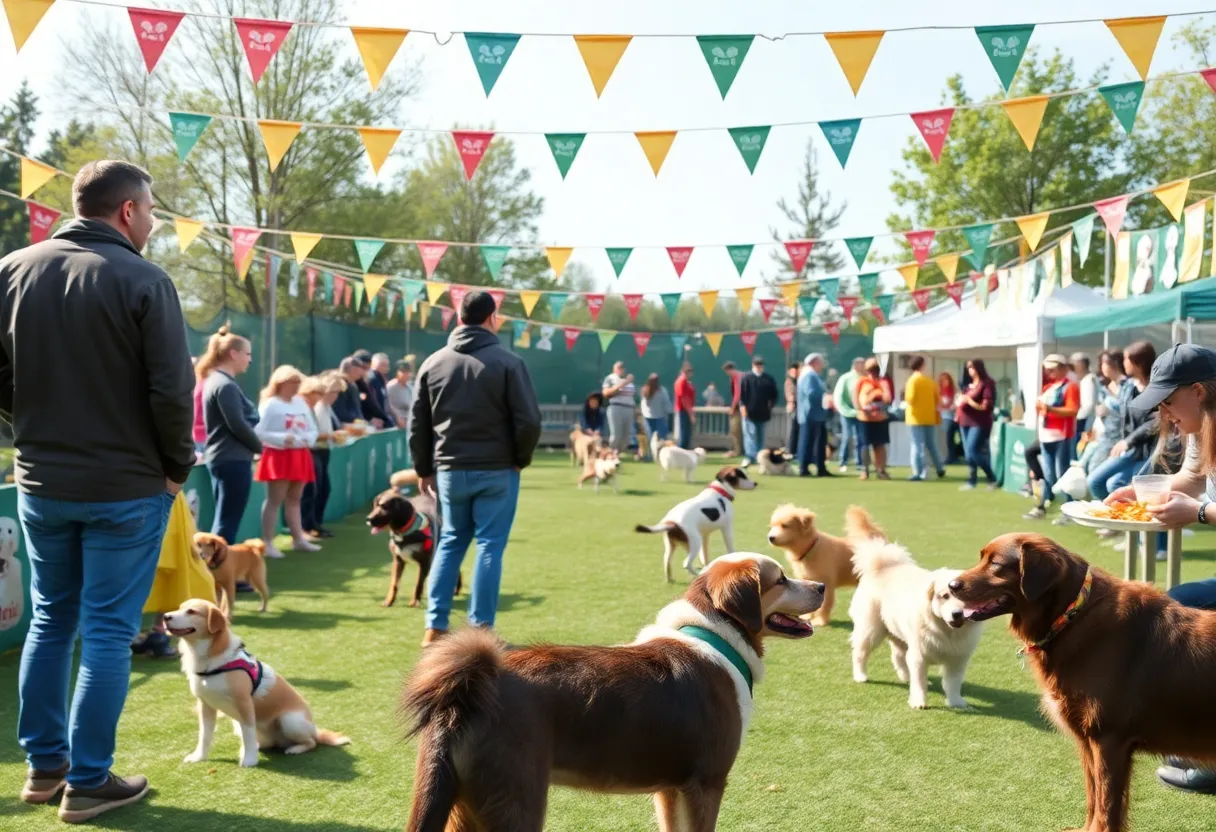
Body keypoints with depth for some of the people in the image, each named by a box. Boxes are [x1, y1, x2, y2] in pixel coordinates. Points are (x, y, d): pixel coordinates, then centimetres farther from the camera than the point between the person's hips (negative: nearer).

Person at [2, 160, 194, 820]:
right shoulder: (142, 281, -15)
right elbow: (172, 392, -16)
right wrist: (177, 468, -2)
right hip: (125, 486, -5)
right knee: (106, 631, 3)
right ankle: (88, 781, 10)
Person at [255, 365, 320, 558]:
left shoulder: (301, 403, 12)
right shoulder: (270, 405, -9)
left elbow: (313, 430, 13)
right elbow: (259, 433, -16)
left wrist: (308, 439, -8)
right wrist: (282, 439, -26)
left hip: (299, 457, 7)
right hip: (279, 457, -7)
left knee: (294, 499, 14)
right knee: (275, 500, -7)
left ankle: (298, 539, 20)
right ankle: (267, 543, -6)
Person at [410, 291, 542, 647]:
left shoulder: (433, 363, 5)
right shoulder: (508, 362, -9)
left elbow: (417, 425, 8)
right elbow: (529, 421, -11)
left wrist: (424, 470, 17)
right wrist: (520, 459, 5)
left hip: (449, 470, 4)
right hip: (496, 471, -4)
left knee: (450, 542, 16)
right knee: (490, 547, 3)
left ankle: (435, 627, 13)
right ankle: (480, 630, 4)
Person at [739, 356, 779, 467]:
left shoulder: (768, 379, 7)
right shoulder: (746, 378, -1)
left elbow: (774, 394, 12)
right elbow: (741, 394, -5)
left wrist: (771, 406, 3)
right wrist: (742, 406, -15)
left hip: (763, 413, 3)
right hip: (749, 412, -3)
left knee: (760, 436, 11)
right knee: (750, 434, -10)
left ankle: (759, 457, 19)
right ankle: (749, 456, -15)